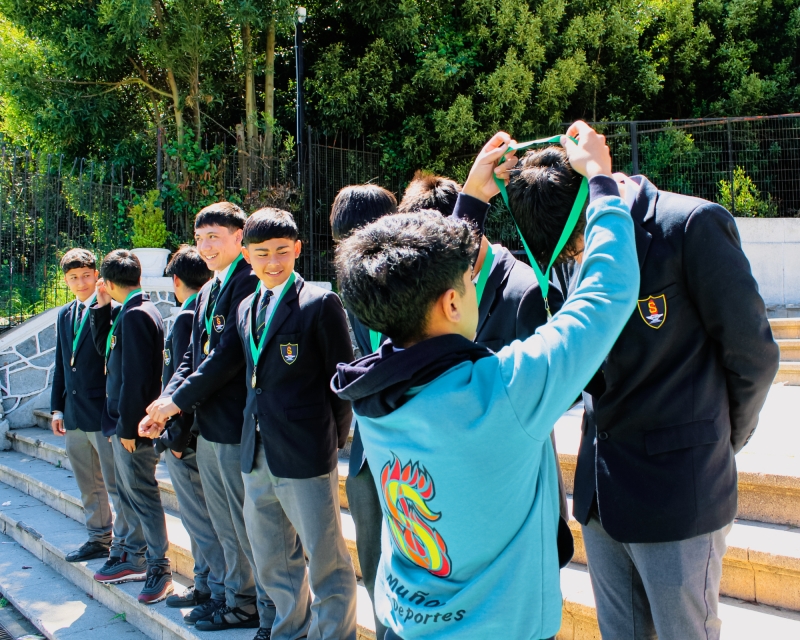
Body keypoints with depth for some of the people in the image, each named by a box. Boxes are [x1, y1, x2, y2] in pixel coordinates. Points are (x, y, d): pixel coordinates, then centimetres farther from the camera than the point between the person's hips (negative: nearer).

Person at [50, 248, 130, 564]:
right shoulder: (64, 315, 14)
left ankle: (123, 547, 9)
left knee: (115, 485, 0)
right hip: (74, 416, 8)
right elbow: (61, 364, 17)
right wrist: (57, 407, 16)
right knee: (88, 487, 17)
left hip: (103, 413, -8)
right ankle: (98, 539, 30)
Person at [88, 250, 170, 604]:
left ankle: (159, 568, 5)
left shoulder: (135, 315, -19)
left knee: (142, 494, -3)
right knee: (128, 492, 18)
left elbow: (136, 376, -23)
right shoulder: (127, 313, 12)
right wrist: (101, 308, 13)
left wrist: (128, 426, -20)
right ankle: (135, 558, 29)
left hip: (132, 424, -10)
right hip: (122, 421, 10)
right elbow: (105, 348, 22)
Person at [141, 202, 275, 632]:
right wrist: (166, 401, 2)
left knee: (250, 530, 0)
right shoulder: (209, 292, 15)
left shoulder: (250, 284, -15)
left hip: (239, 430, -9)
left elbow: (230, 352, -21)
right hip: (209, 428, 9)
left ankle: (272, 615, 12)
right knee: (226, 529, 18)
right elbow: (194, 354, 16)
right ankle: (240, 601, 32)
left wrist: (179, 400, -15)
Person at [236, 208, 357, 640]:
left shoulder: (320, 303, -9)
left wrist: (333, 439, -4)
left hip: (305, 458, -7)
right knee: (272, 561, 17)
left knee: (326, 561, 1)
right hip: (256, 458, 7)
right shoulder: (247, 308, 12)